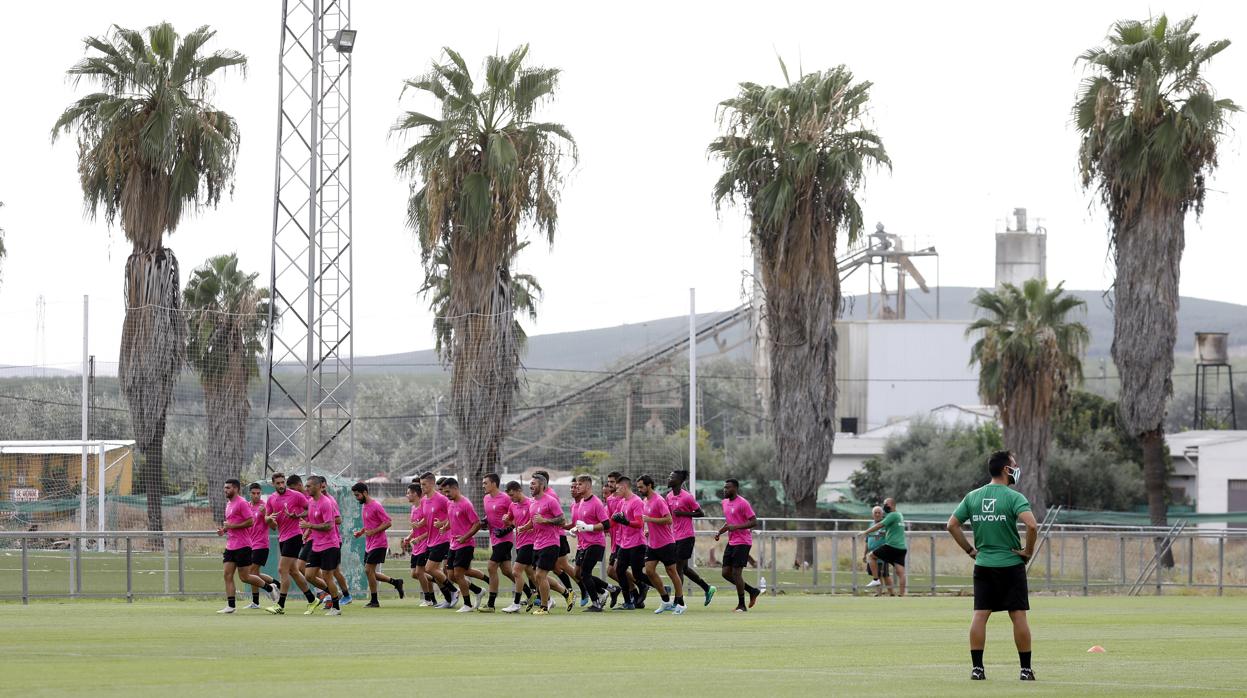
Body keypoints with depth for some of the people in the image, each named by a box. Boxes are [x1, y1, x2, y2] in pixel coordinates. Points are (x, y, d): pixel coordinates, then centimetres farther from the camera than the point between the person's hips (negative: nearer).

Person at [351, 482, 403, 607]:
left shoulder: (375, 506, -14)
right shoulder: (363, 506, 14)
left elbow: (388, 522, -17)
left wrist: (373, 531, -23)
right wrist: (360, 532, 9)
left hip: (378, 544, -10)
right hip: (369, 545, 10)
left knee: (369, 570, -10)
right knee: (369, 572, 8)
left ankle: (374, 601, -1)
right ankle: (395, 582, 20)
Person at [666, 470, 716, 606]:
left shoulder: (687, 496, -13)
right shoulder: (669, 496, 9)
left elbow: (701, 513, -9)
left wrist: (683, 513, -18)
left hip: (686, 537, -8)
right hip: (676, 537, 8)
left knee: (678, 568, -7)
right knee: (683, 568, 13)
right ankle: (707, 588, 28)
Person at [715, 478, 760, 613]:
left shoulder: (742, 503, -14)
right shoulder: (725, 503, 13)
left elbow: (754, 522, -16)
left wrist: (736, 527, -25)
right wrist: (719, 532, 9)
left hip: (742, 542, -9)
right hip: (731, 542, 9)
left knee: (736, 573, -9)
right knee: (726, 573, 5)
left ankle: (742, 605, 2)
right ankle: (753, 591, 19)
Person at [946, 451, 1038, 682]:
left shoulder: (973, 497, 5)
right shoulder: (1014, 497, -10)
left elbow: (952, 525, 6)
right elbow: (1031, 525, -24)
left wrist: (970, 550, 12)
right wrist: (1029, 550, -9)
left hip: (983, 566, 4)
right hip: (1011, 565, -4)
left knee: (980, 615, 3)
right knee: (1018, 616, 1)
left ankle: (976, 667, 0)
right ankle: (1025, 669, 3)